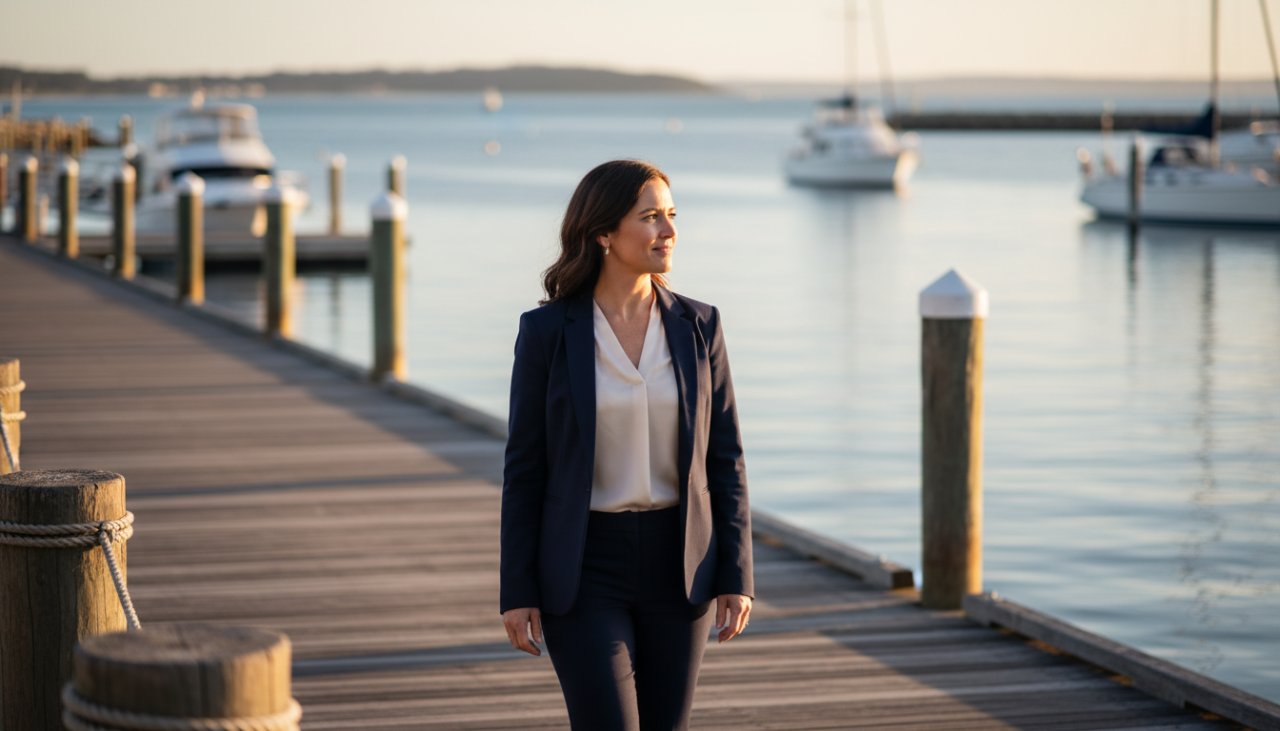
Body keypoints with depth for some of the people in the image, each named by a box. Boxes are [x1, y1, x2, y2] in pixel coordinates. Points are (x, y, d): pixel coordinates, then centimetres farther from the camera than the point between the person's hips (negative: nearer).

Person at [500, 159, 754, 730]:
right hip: (584, 570, -3)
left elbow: (723, 457, 3)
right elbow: (524, 467, -4)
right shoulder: (546, 330, -7)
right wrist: (517, 592, -6)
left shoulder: (697, 326, 0)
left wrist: (736, 576, -2)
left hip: (676, 564, 3)